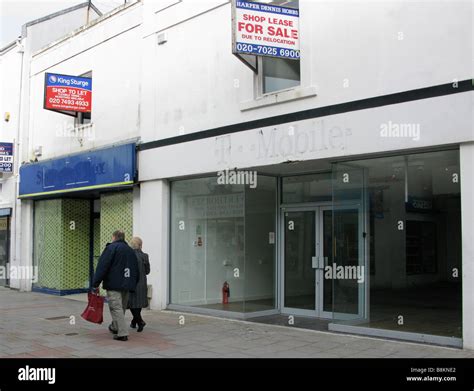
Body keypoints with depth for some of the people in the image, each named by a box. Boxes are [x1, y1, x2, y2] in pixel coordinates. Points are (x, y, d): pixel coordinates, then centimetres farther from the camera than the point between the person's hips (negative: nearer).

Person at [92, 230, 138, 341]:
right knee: (122, 308, 18)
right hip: (127, 285, 7)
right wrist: (133, 284, 21)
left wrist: (95, 283, -9)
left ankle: (122, 333, -13)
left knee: (116, 308, -7)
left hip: (114, 284, -7)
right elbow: (136, 270, 19)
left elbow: (102, 267, -12)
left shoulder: (111, 248, -5)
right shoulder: (130, 250, 18)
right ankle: (115, 327, 34)